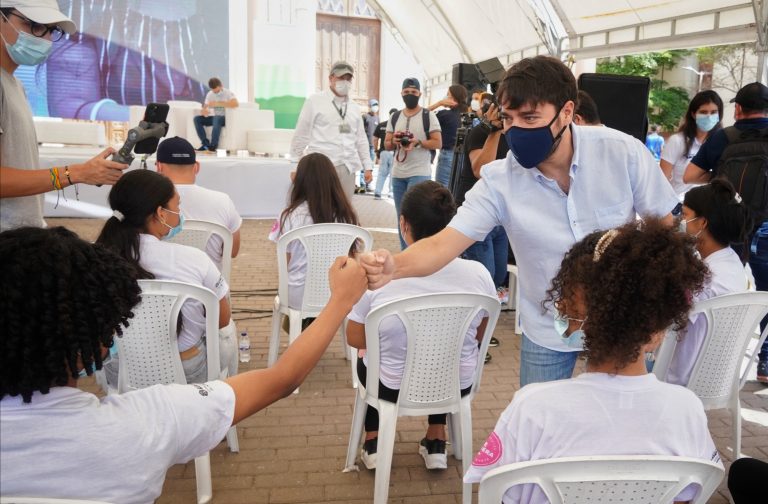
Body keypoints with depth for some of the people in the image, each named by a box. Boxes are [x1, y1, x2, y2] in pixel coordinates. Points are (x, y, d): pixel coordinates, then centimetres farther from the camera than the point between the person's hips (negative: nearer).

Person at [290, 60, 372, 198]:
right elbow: (301, 136, 1)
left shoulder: (354, 107, 17)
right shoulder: (315, 102, 1)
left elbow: (361, 139, 19)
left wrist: (368, 166, 13)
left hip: (348, 168, 5)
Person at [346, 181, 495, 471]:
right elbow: (479, 336, -1)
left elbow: (355, 339, -8)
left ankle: (373, 443, 35)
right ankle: (437, 443, 38)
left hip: (393, 387, -1)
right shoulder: (478, 274, -19)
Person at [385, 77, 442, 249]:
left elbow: (438, 143, -6)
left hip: (420, 173, -5)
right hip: (398, 174, 5)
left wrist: (417, 142, -20)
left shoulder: (428, 116, -1)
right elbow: (386, 145, 13)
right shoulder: (394, 117, 12)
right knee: (401, 218, 9)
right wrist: (394, 141, -10)